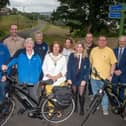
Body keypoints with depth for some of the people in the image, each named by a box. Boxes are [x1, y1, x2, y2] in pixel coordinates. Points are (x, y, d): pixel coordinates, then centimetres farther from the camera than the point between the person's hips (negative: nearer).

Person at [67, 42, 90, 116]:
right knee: (74, 93, 11)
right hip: (73, 78, 1)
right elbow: (69, 67, -2)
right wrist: (69, 78, -8)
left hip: (82, 79, 0)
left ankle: (82, 109, 15)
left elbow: (87, 69, -1)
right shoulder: (72, 56, 0)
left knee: (81, 94, -1)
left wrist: (85, 80, -10)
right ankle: (75, 107, 30)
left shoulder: (86, 58, 1)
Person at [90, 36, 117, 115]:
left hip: (104, 77, -4)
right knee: (95, 94, 17)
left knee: (104, 94, 4)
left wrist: (111, 75, -11)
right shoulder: (94, 50, 5)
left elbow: (113, 64, -4)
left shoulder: (109, 51, -6)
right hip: (94, 77, 4)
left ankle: (105, 109, 21)